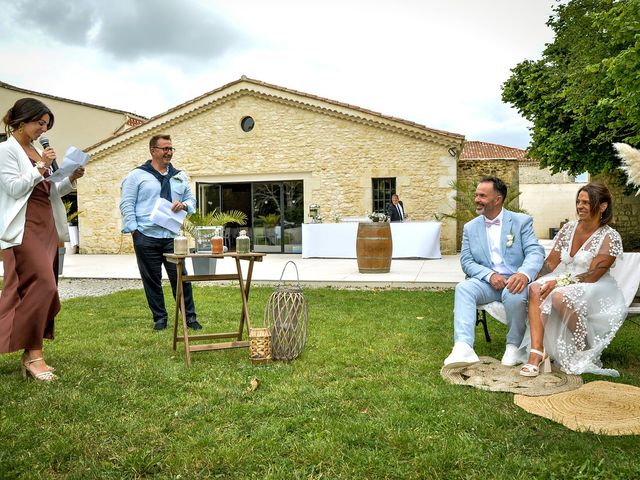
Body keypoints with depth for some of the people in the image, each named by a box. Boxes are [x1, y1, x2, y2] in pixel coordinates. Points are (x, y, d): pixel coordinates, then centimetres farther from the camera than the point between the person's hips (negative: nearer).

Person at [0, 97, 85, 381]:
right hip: (24, 228, -8)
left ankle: (30, 353, 13)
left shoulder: (37, 152, 20)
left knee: (39, 289, 7)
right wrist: (41, 168, -15)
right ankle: (34, 353, -11)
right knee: (42, 285, -17)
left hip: (46, 227, 8)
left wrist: (71, 179, 6)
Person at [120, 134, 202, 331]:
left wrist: (184, 205, -5)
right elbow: (127, 204, -1)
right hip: (146, 237, -2)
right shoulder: (137, 175, 2)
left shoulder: (180, 176, 15)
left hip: (172, 237, 2)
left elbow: (191, 199, 19)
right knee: (152, 280, 5)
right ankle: (159, 318, 17)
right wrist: (134, 230, -8)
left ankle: (190, 317, 11)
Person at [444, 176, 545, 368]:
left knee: (514, 295, -36)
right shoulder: (470, 227, 12)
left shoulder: (522, 221, 4)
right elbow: (466, 261, 5)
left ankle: (514, 346, -11)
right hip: (486, 281, 2)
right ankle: (463, 347, -43)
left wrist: (524, 274, -31)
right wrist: (490, 275, -16)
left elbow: (536, 252, -8)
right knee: (463, 288, -28)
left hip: (515, 281, -2)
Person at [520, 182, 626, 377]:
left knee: (560, 296, -35)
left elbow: (592, 276, -16)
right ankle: (537, 351, -34)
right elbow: (551, 262, 5)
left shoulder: (610, 238, -9)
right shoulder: (568, 228, 7)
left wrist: (559, 282, -24)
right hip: (563, 282, 5)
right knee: (535, 289, -26)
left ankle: (586, 351, -13)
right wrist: (538, 283, -12)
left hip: (594, 289, -5)